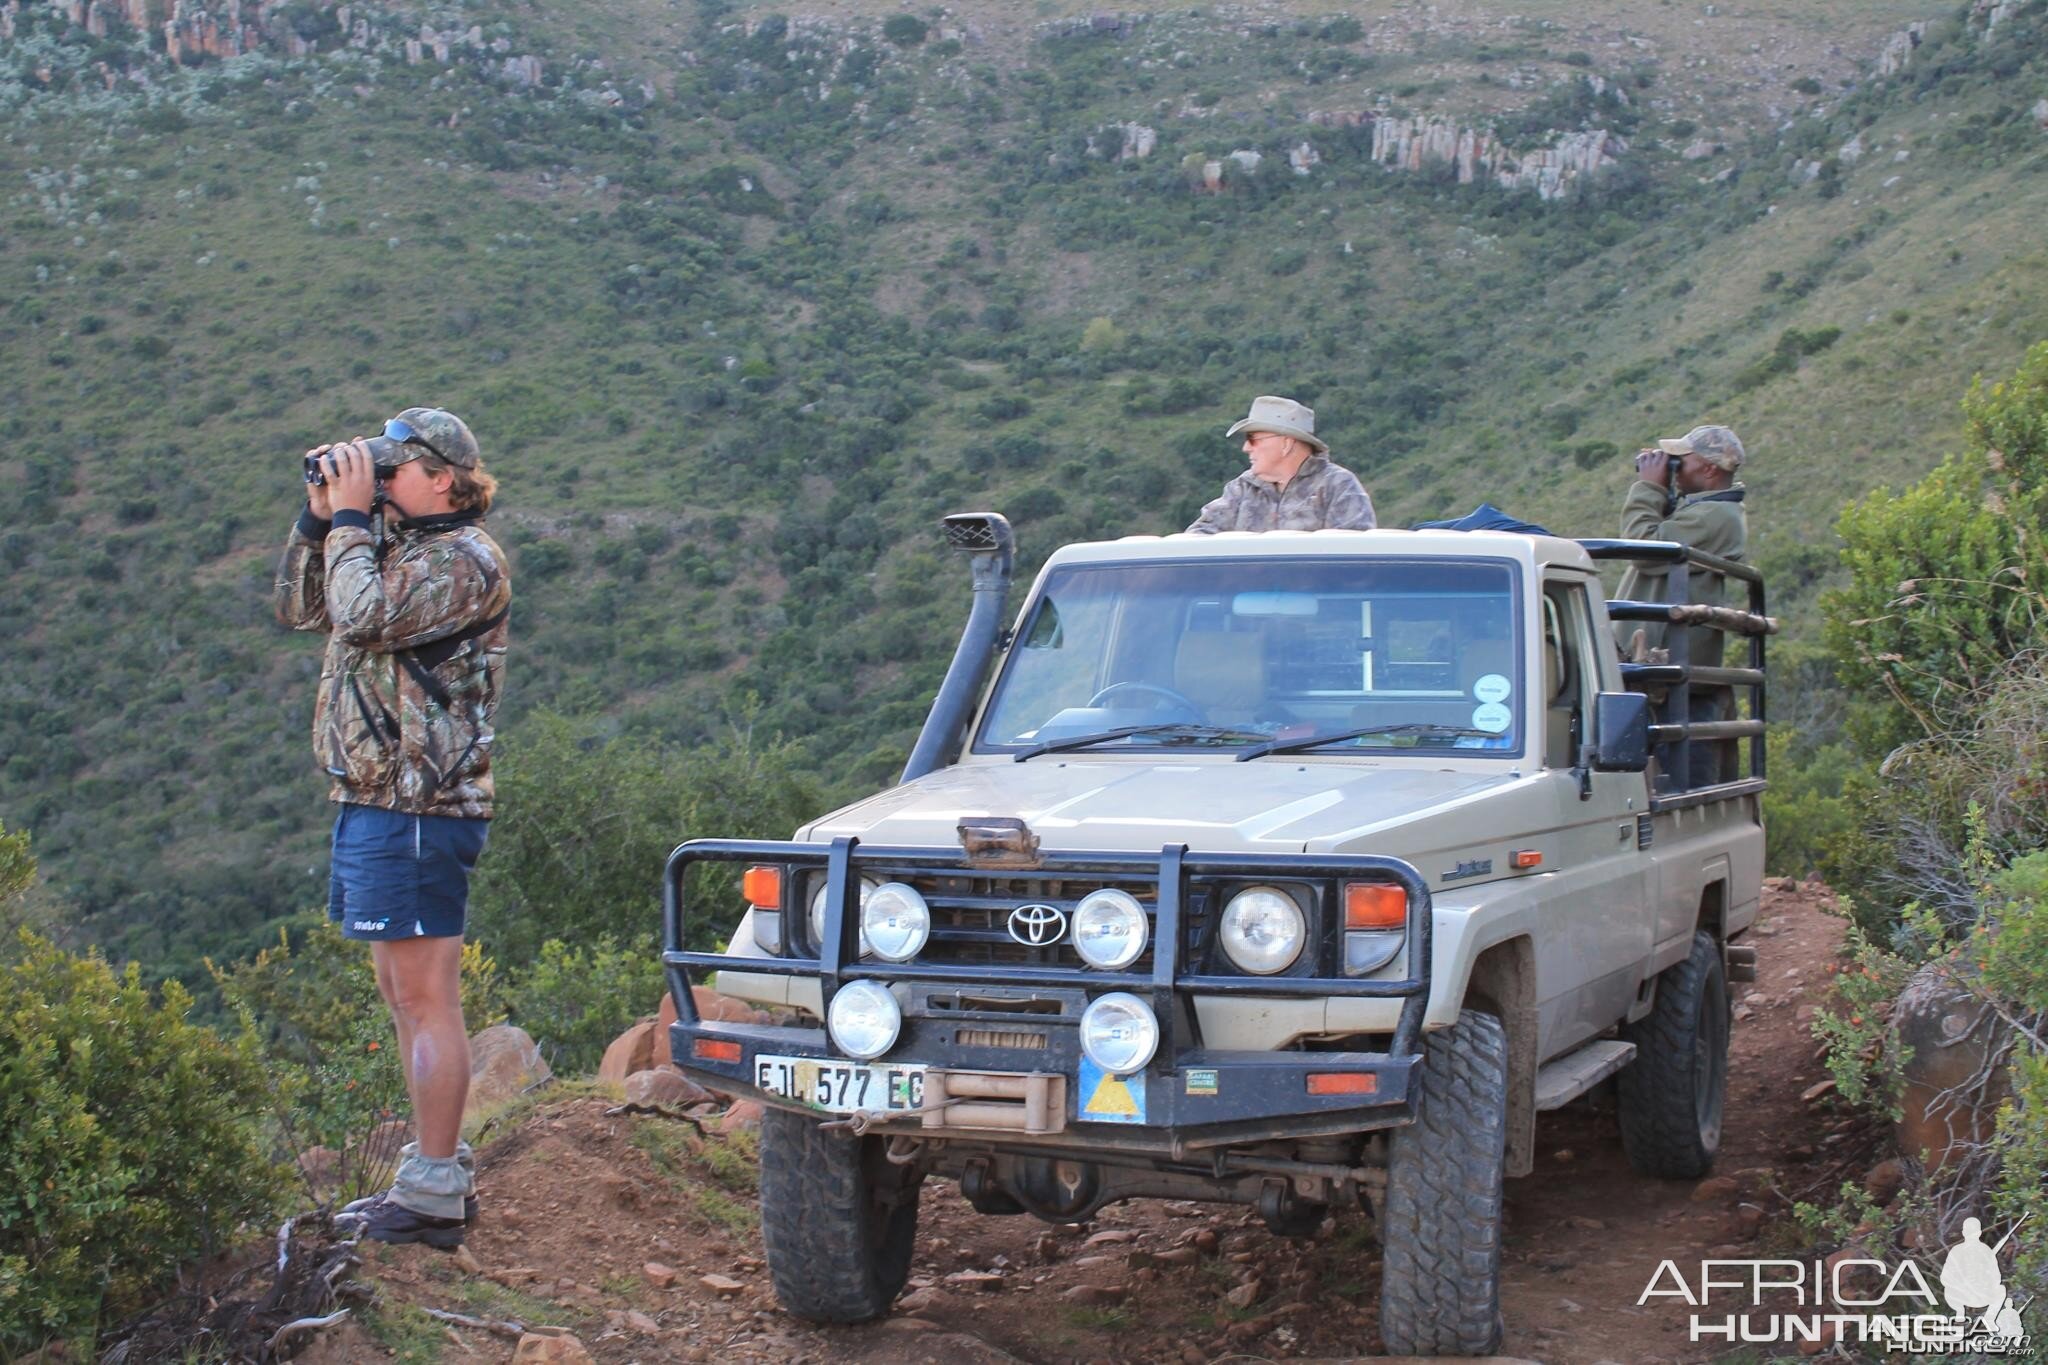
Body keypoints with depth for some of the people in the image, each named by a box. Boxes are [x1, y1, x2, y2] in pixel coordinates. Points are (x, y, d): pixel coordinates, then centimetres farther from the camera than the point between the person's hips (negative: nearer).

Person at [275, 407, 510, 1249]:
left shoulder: (464, 560, -12)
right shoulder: (400, 550, 18)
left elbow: (365, 618, -24)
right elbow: (300, 610, 20)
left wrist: (351, 517, -12)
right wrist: (320, 516, 9)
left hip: (415, 809, -10)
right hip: (375, 801, 10)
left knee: (426, 1000, -7)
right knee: (406, 997, 14)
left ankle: (434, 1197, -4)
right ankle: (437, 1174, 22)